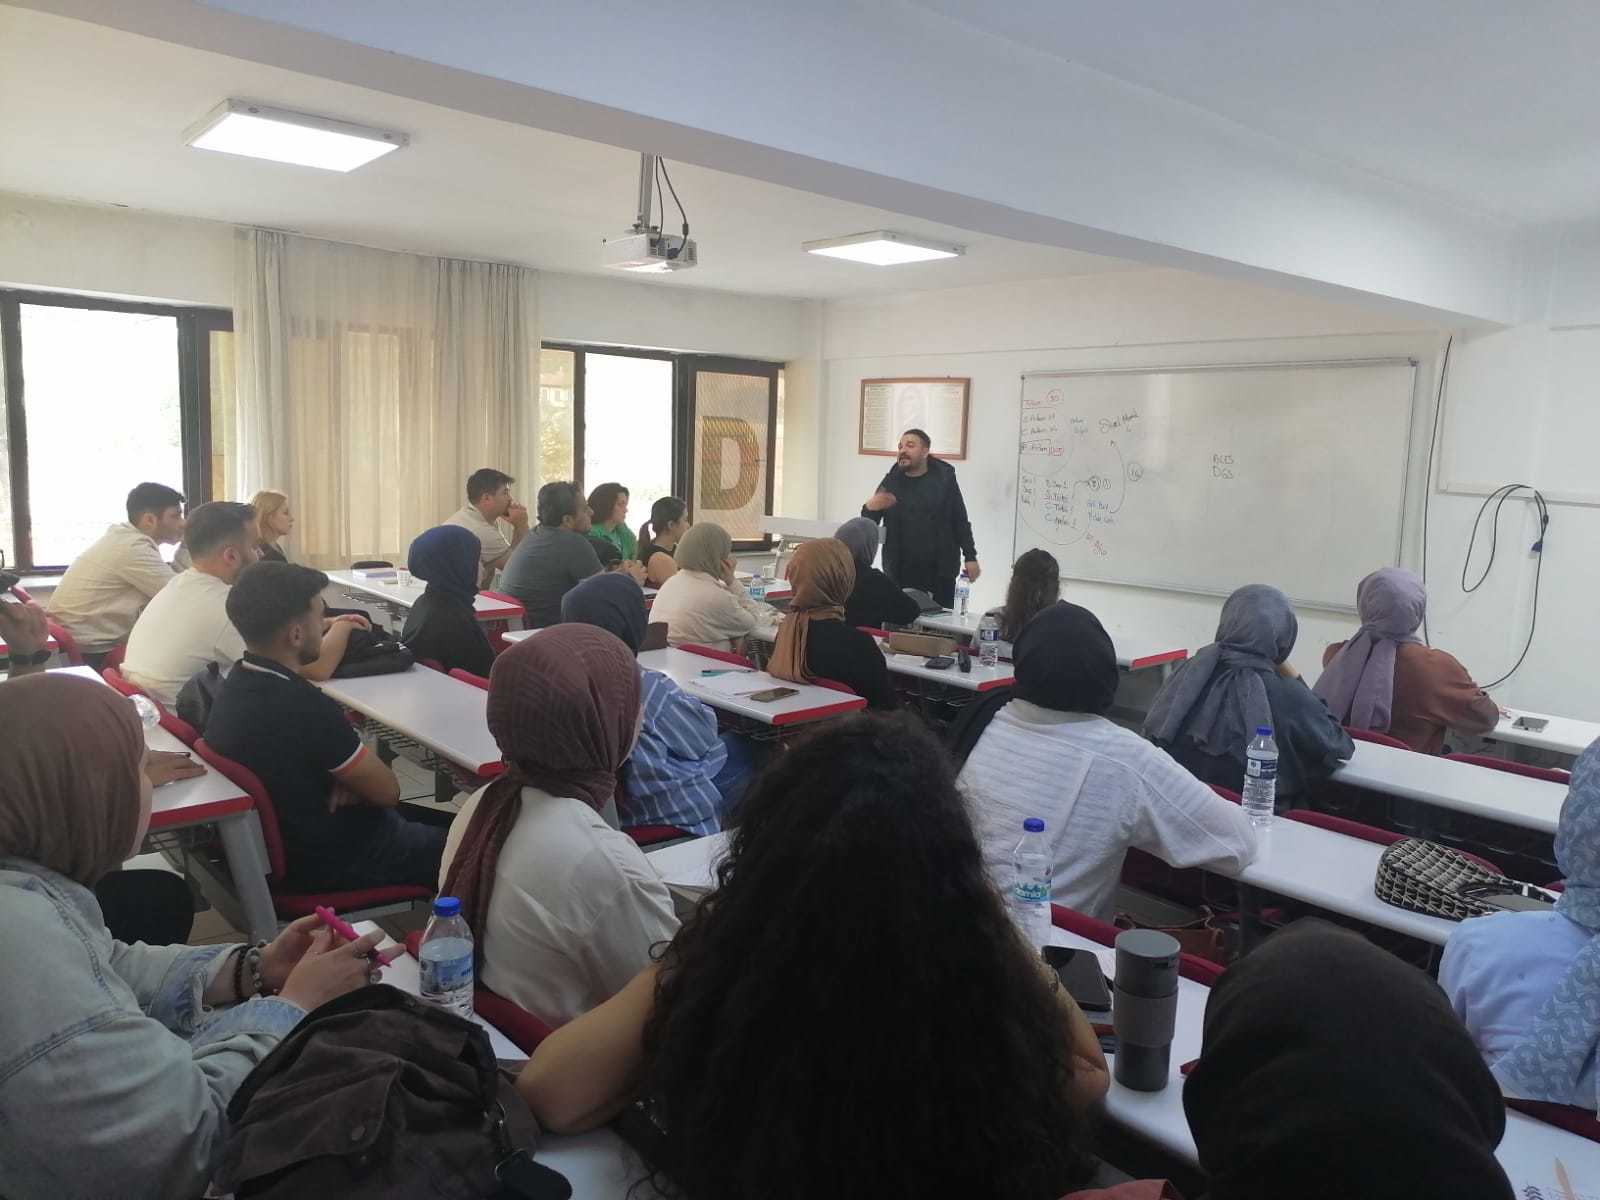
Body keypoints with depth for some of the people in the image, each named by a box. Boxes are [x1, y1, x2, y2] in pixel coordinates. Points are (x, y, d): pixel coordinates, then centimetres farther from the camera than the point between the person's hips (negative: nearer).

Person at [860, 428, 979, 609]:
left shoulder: (944, 478, 0)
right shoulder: (891, 482, 4)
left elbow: (960, 521, 5)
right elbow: (867, 525, 6)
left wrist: (970, 557, 2)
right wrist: (870, 508, -16)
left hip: (940, 572, -1)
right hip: (900, 573, 1)